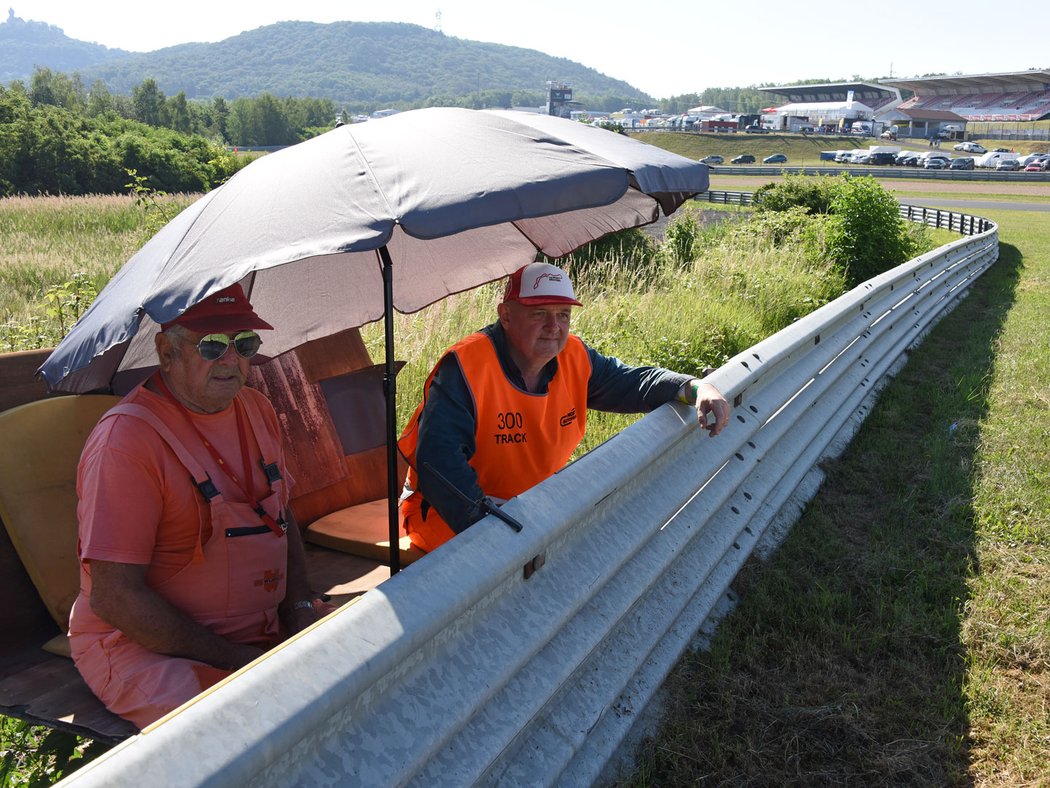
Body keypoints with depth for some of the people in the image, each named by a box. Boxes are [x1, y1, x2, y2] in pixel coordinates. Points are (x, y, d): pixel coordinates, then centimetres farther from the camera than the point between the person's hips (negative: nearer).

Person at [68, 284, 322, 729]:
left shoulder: (256, 409, 7)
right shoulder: (127, 439, -18)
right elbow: (114, 596, -21)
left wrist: (299, 608, 2)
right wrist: (236, 660, -19)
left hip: (266, 630, 7)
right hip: (146, 646, -7)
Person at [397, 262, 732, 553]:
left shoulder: (573, 357, -3)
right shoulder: (465, 366, -25)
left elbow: (632, 381, 8)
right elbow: (438, 459, -31)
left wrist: (696, 388, -11)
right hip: (450, 516, -6)